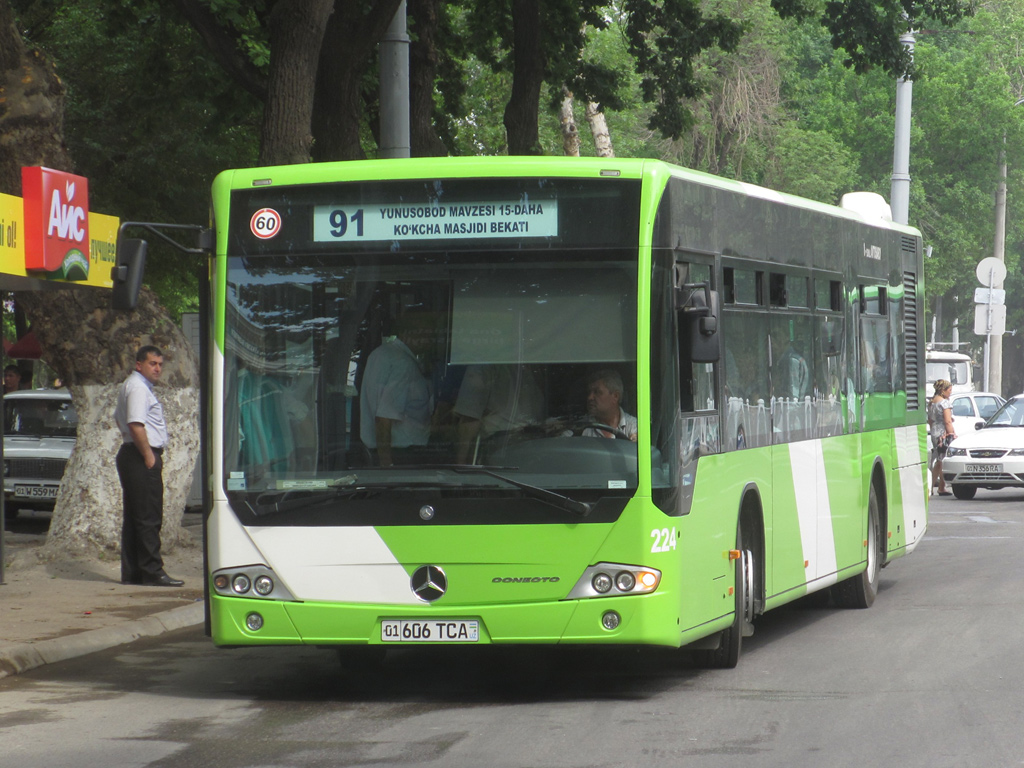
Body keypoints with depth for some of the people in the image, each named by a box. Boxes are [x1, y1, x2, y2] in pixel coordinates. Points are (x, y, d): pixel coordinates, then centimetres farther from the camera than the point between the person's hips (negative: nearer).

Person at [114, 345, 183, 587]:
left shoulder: (129, 386, 20)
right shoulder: (138, 388, -13)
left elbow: (119, 418, 30)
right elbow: (135, 424, -23)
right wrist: (148, 455, -19)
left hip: (131, 455, 11)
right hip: (142, 458, -11)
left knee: (134, 517, 11)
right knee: (149, 517, -11)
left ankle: (131, 573, 13)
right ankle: (152, 571, -12)